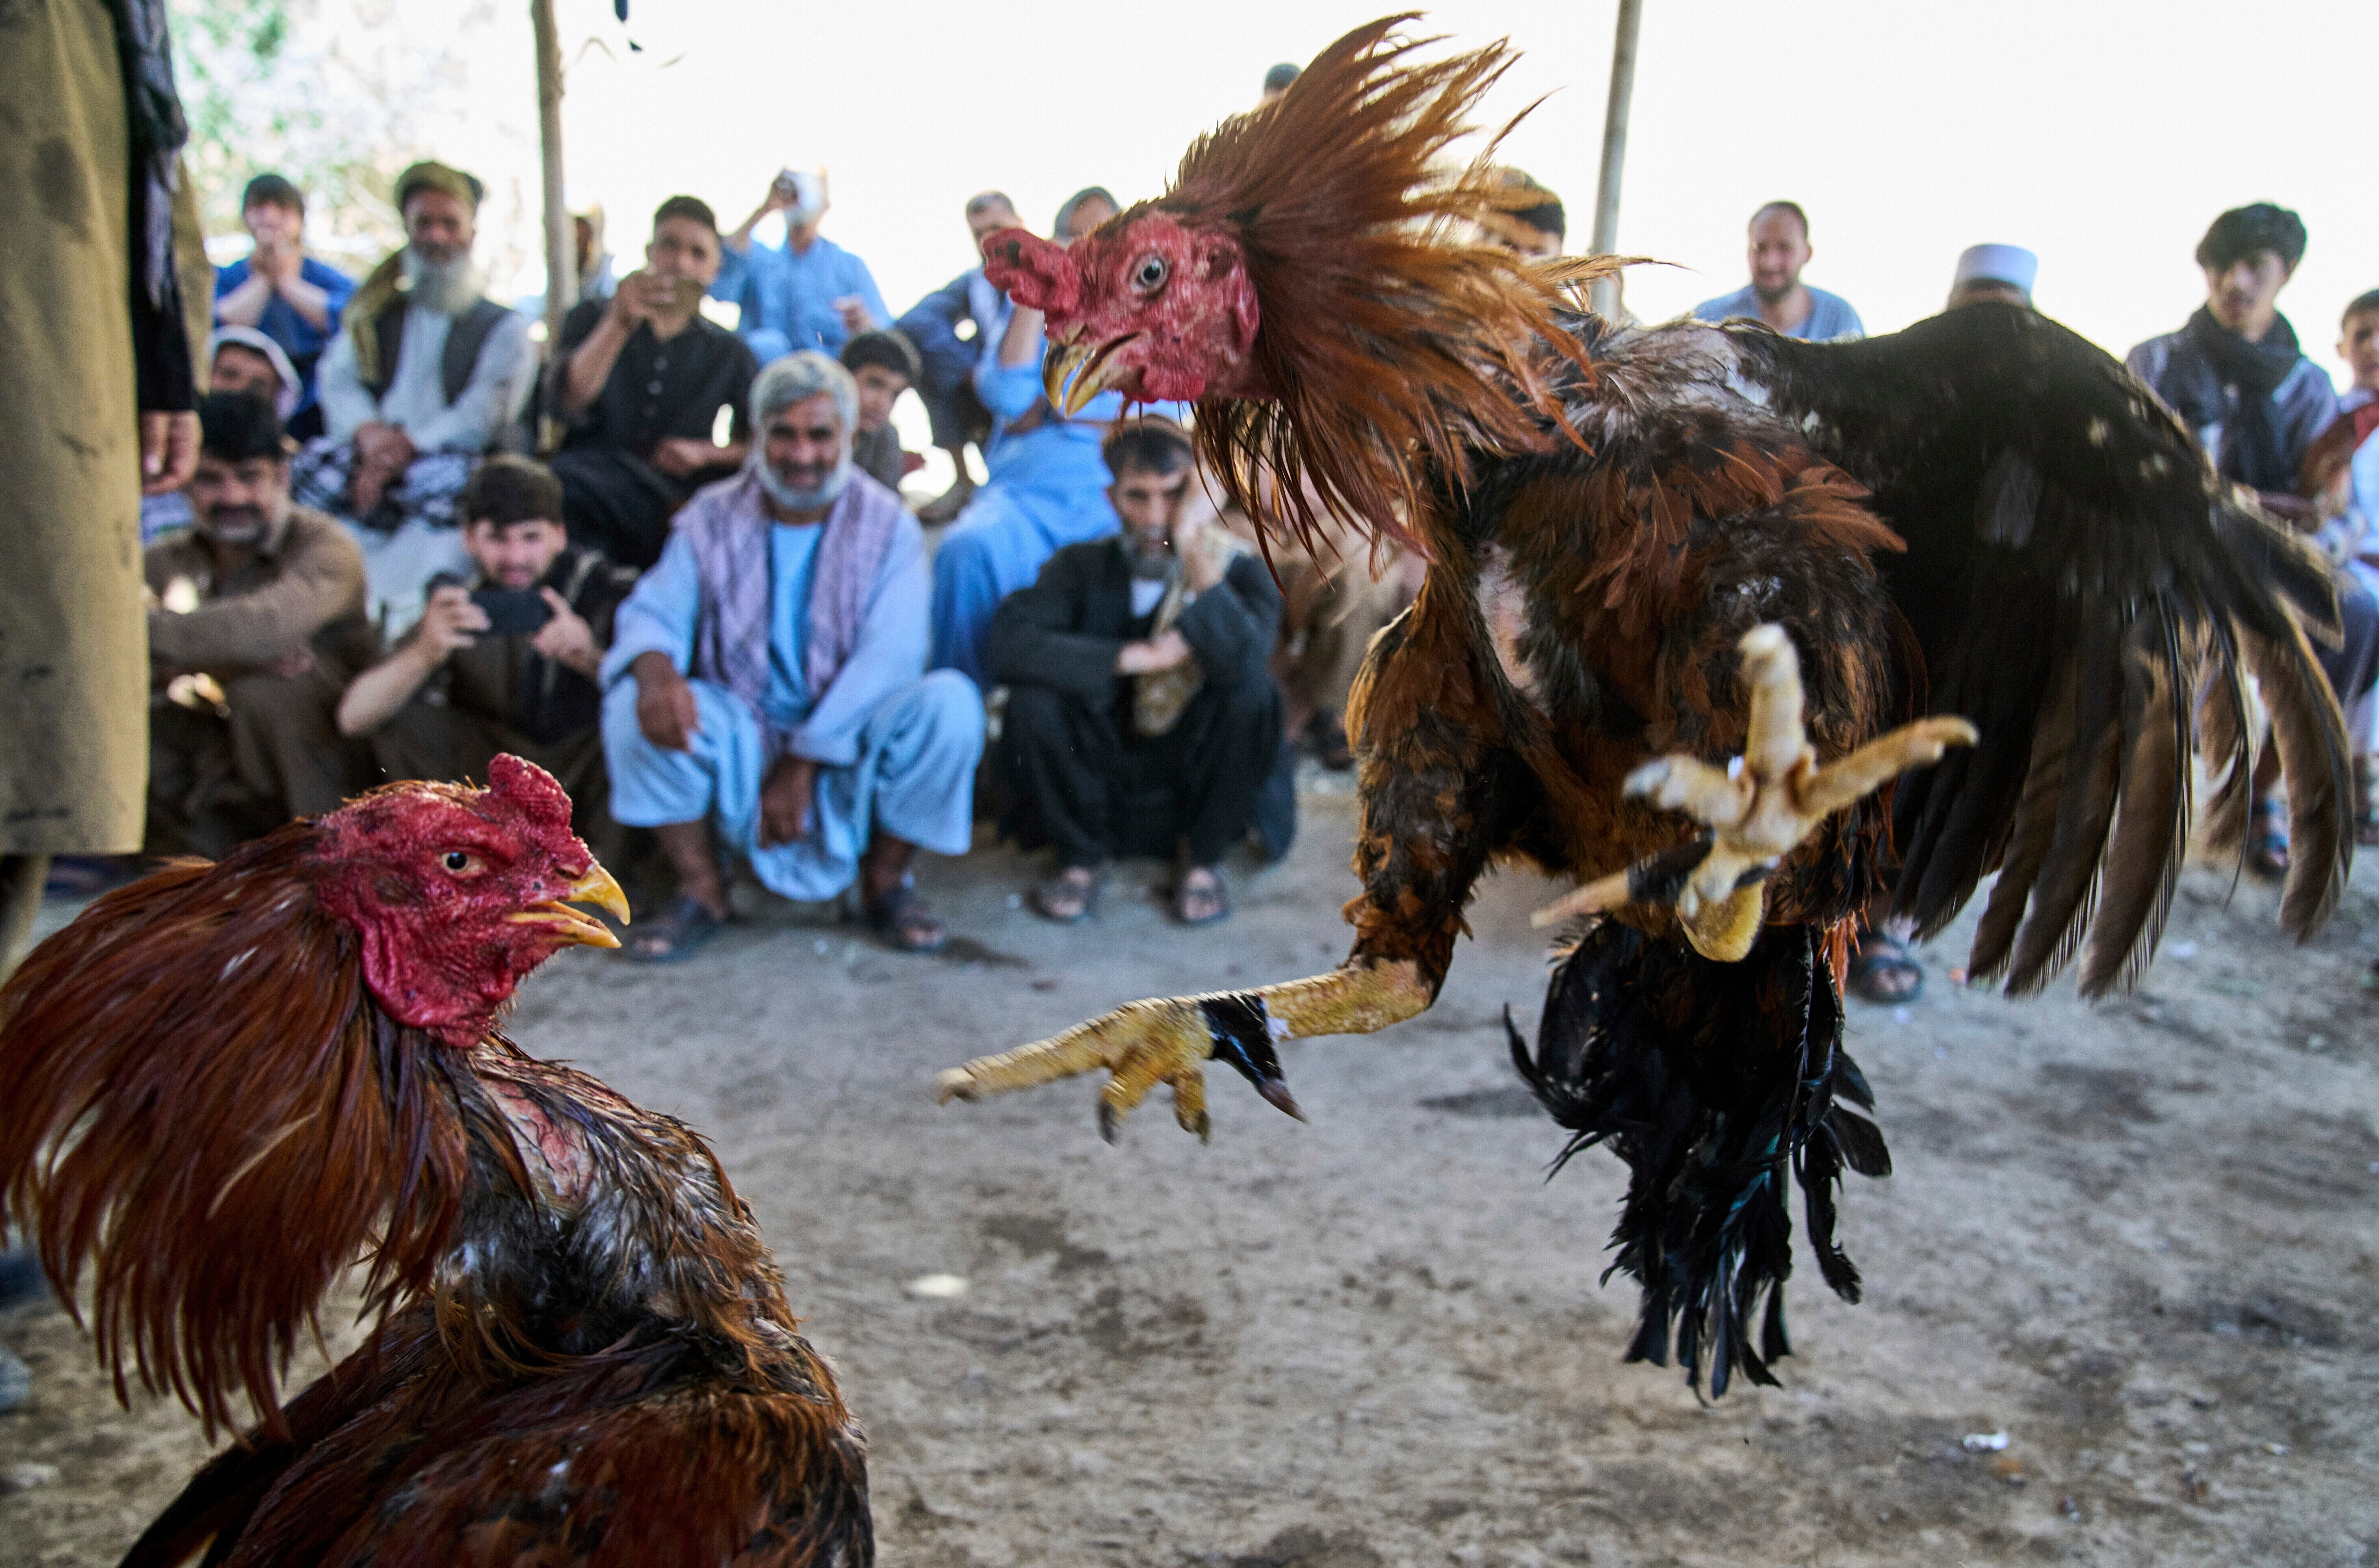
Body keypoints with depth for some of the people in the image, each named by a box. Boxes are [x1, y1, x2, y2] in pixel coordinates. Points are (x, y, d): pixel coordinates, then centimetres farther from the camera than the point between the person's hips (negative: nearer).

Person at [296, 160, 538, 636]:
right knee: (320, 464, -29)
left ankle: (404, 620, -48)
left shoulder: (505, 328, 10)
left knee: (443, 481, -38)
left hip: (454, 460, -3)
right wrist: (370, 434, -14)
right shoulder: (375, 313, 22)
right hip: (378, 456, 3)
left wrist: (406, 448, -18)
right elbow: (338, 380, 9)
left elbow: (482, 417, -4)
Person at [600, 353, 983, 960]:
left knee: (948, 702, -29)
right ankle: (700, 891, -9)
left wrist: (804, 766, -22)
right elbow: (653, 611, -8)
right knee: (634, 700, -24)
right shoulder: (714, 518, 2)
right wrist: (656, 671, -35)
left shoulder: (888, 528, -4)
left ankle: (885, 883, -7)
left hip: (850, 751, -1)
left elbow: (886, 660, -15)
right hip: (740, 746, 2)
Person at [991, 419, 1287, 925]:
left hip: (1192, 784, 0)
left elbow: (1242, 660, -32)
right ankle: (1082, 855, 0)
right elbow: (1008, 641, -24)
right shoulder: (1082, 567, -6)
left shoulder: (1240, 571, -9)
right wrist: (1134, 656, -28)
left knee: (1253, 693, -28)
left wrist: (1194, 549, -33)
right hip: (1099, 784, 1)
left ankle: (1204, 856, -3)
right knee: (1033, 702, -28)